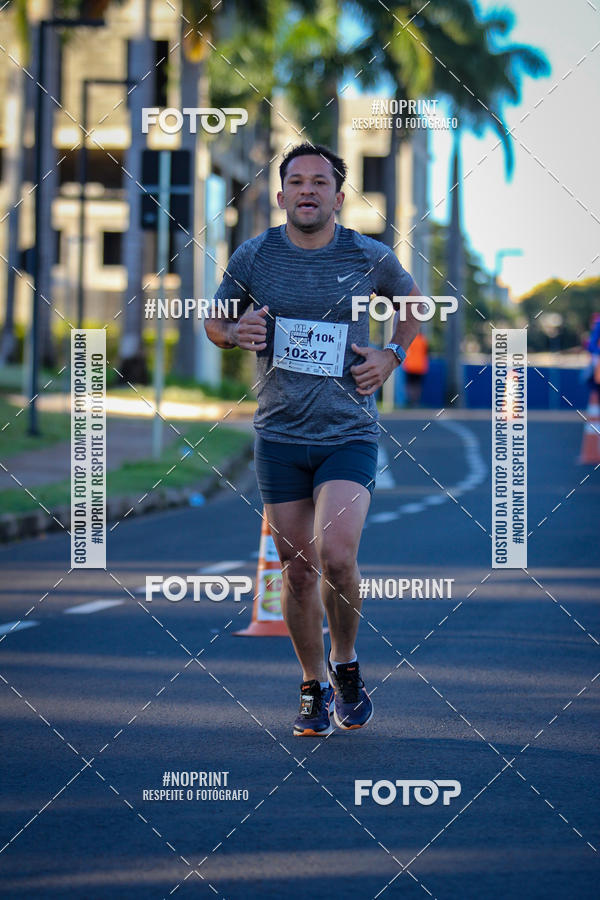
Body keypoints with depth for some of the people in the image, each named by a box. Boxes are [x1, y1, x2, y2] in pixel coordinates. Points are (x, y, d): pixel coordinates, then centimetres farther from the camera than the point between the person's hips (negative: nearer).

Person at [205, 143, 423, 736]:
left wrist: (391, 356, 5)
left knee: (335, 556, -20)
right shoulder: (253, 257, 1)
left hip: (350, 435, -2)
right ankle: (314, 686, 23)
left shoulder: (370, 258, 0)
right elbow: (213, 321, 14)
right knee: (298, 571, 5)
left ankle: (345, 663, 6)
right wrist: (238, 333, -8)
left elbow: (411, 301, 20)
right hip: (279, 436, 2)